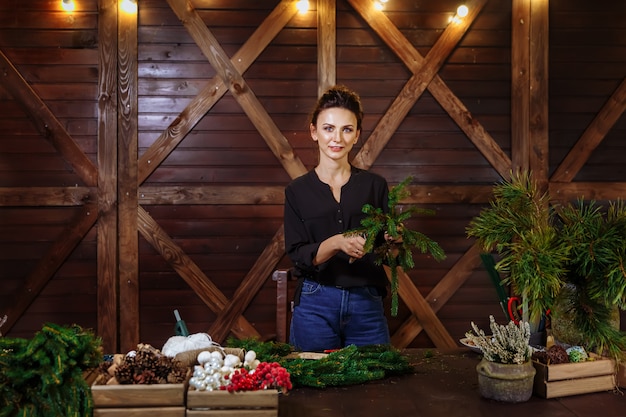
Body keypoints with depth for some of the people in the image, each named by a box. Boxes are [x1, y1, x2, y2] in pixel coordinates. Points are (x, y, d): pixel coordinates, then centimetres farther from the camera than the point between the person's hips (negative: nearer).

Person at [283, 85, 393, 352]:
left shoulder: (375, 185, 4)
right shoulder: (297, 191, 2)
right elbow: (298, 255, -6)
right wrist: (336, 242, -23)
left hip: (367, 306, 1)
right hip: (315, 306, -1)